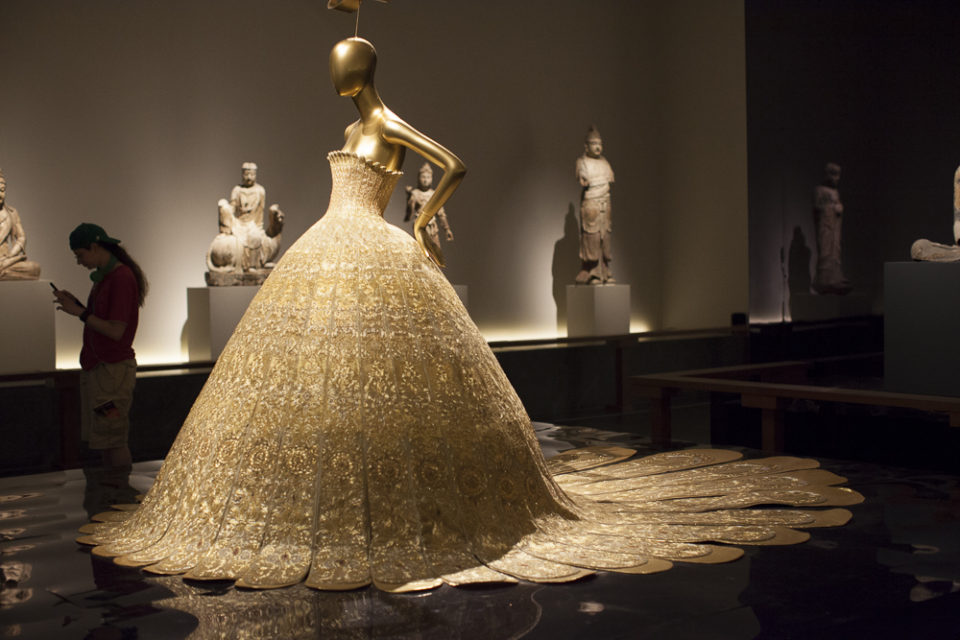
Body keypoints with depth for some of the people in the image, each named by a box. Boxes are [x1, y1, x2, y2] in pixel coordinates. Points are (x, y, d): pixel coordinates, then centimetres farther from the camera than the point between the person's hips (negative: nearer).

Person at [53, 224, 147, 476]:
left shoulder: (122, 278, -17)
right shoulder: (104, 276, 13)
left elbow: (116, 331, -20)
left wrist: (79, 312, -14)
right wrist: (75, 303, 5)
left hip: (113, 369, -10)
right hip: (96, 367, 10)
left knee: (111, 438, -5)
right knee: (99, 436, 12)